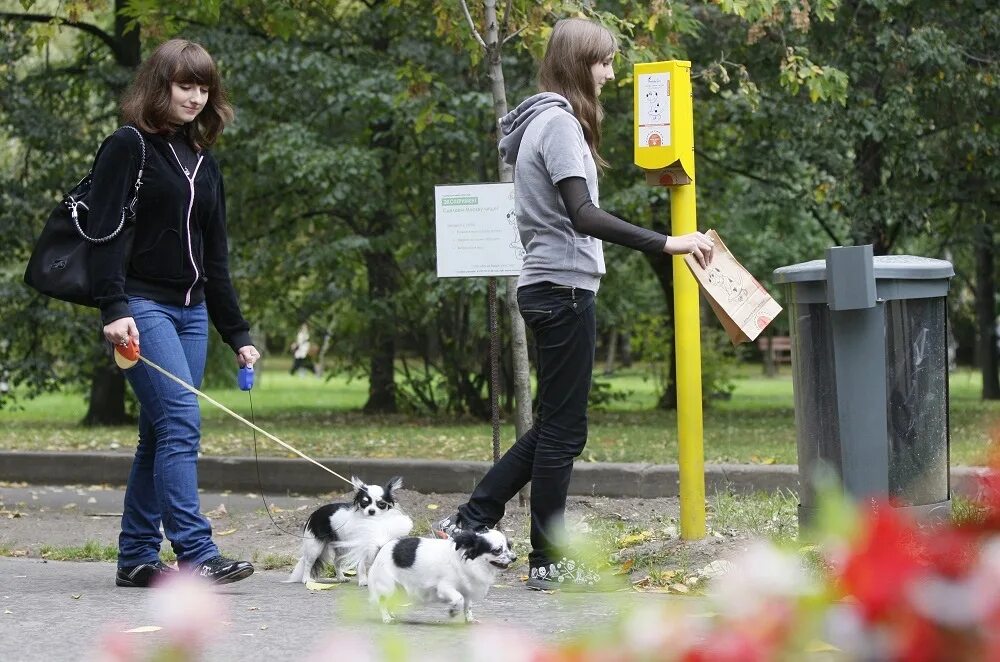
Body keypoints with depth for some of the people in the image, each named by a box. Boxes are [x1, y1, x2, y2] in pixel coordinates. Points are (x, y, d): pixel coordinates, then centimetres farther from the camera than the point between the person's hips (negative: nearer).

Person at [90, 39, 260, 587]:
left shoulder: (202, 162, 18)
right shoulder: (128, 147, -3)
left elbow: (215, 257, 20)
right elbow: (106, 233, -11)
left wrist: (237, 334, 17)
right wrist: (114, 309, -23)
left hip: (191, 311, 7)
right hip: (142, 307, -7)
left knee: (162, 434, 5)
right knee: (181, 422, -17)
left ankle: (136, 558, 10)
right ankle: (196, 553, -21)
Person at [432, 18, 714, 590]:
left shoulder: (544, 120, 17)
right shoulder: (560, 123, -13)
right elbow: (583, 215, -24)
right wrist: (666, 243, -29)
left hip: (546, 285, 10)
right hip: (564, 286, -10)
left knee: (555, 426, 15)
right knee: (564, 429, -3)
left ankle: (469, 522, 13)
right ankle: (549, 561, 2)